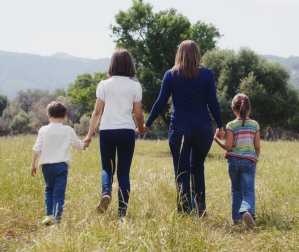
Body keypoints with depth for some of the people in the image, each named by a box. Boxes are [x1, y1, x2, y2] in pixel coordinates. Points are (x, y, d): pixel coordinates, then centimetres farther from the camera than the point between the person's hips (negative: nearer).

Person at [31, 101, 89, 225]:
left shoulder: (43, 130, 0)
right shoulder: (68, 130, 1)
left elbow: (37, 149, -1)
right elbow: (78, 145, 15)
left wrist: (33, 165, 8)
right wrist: (85, 144, 37)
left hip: (46, 165, 2)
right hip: (61, 165, -1)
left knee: (49, 189, 19)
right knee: (59, 192, 0)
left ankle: (49, 215, 12)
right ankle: (56, 218, -6)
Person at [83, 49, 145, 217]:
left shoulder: (104, 85, 2)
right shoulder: (135, 86, 2)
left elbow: (97, 112, 1)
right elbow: (138, 114, 3)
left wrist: (89, 134, 8)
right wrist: (141, 128, 23)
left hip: (106, 131, 1)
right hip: (127, 131, 0)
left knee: (107, 168, 15)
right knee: (124, 172, 6)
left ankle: (106, 192, -15)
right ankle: (122, 211, 3)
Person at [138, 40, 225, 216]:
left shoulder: (171, 75, 0)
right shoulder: (207, 74, 1)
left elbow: (161, 103, 2)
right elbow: (213, 103, 1)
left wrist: (147, 124, 12)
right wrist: (220, 126, 12)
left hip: (179, 129, -1)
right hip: (203, 129, 2)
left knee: (182, 172, 5)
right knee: (197, 167, 21)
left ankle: (185, 212, 3)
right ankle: (200, 208, 17)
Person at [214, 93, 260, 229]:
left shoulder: (231, 125, -4)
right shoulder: (255, 124, 3)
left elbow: (228, 146, -9)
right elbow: (257, 147, 4)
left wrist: (217, 139, 6)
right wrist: (255, 160, 20)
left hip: (233, 161, 0)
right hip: (249, 161, 0)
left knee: (236, 190, 16)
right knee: (249, 191, -2)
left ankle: (236, 218, 17)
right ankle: (247, 210, -31)